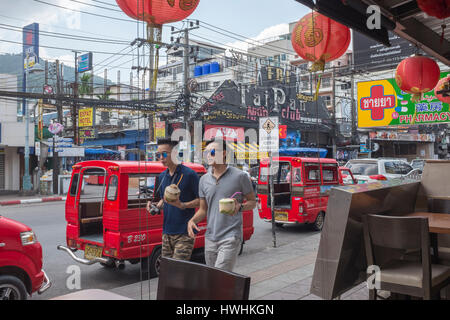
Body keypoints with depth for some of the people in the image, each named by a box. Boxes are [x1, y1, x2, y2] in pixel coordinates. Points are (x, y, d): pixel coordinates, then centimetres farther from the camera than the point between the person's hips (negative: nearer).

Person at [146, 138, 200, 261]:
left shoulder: (189, 174, -9)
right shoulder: (162, 177, 13)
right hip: (167, 231, 7)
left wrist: (182, 205, -22)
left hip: (184, 232, -7)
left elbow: (201, 200, -8)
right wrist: (156, 206, 5)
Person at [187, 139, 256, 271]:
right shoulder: (204, 179, 10)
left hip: (230, 237, -6)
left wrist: (240, 206, -18)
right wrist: (192, 220, -4)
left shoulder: (239, 176, -4)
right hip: (210, 237, 6)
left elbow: (252, 202, 3)